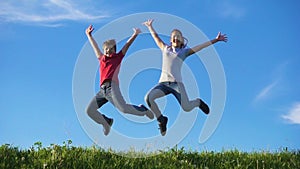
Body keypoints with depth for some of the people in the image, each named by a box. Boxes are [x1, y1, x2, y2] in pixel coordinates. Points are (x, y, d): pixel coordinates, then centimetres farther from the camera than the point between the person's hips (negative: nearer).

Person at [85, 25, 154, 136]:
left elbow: (127, 45, 6)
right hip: (102, 89, 6)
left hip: (112, 87, -5)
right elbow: (95, 46, 36)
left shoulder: (118, 57, 13)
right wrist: (89, 35, 43)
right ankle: (106, 122, 24)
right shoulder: (101, 58, 24)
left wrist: (135, 34, -3)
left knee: (123, 109, -21)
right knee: (89, 111, 0)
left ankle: (143, 110, 9)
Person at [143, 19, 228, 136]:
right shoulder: (165, 48, 21)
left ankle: (198, 102, 22)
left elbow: (202, 46, 10)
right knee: (148, 98, -25)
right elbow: (156, 37, 35)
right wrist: (150, 27, 45)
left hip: (176, 83, -2)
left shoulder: (184, 51, 15)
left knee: (186, 108, -18)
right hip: (163, 83, 2)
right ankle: (161, 120, -1)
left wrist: (215, 40, 5)